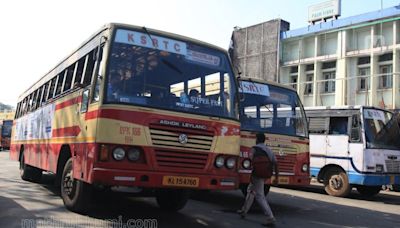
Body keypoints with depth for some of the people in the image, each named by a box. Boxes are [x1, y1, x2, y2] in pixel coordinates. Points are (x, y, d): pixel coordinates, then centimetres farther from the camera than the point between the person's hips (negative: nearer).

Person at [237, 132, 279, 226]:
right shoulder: (269, 150, 16)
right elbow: (275, 164, 12)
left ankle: (270, 218, -14)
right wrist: (276, 178, 15)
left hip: (257, 175, -8)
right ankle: (244, 211, 34)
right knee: (250, 190, 24)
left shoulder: (254, 148, -3)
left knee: (260, 196, -7)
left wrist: (252, 174, -22)